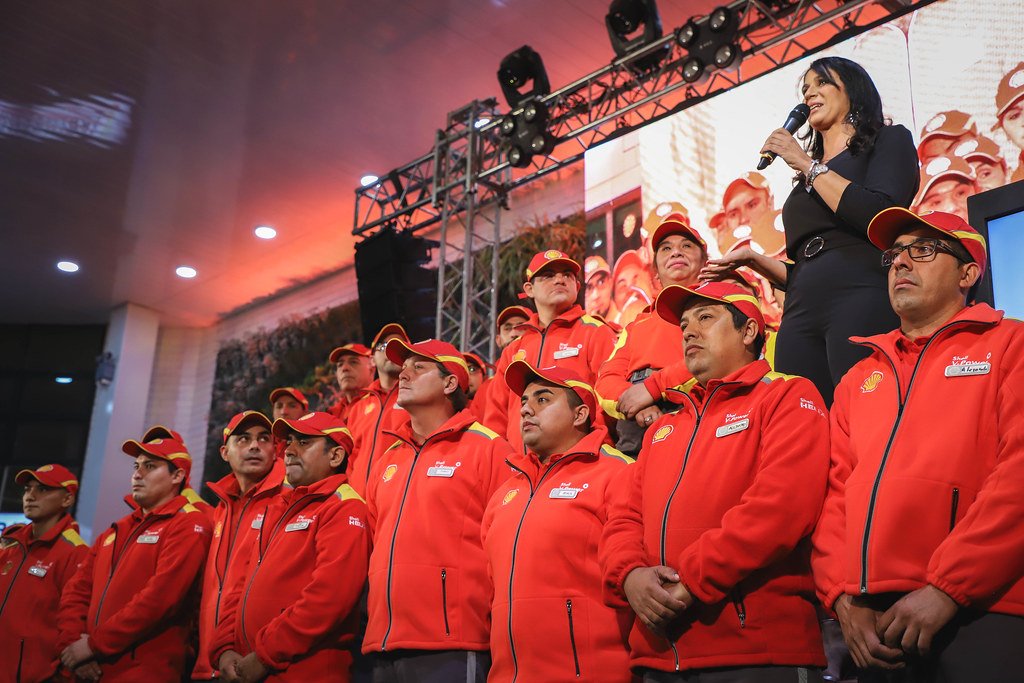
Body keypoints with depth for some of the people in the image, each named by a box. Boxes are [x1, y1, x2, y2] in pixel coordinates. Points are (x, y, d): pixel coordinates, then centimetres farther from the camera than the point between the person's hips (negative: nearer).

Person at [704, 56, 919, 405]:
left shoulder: (890, 139, 13)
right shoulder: (807, 180, 29)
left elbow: (881, 217, -8)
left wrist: (807, 165, 0)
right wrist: (753, 260, 13)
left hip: (863, 300, -6)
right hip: (801, 316, 6)